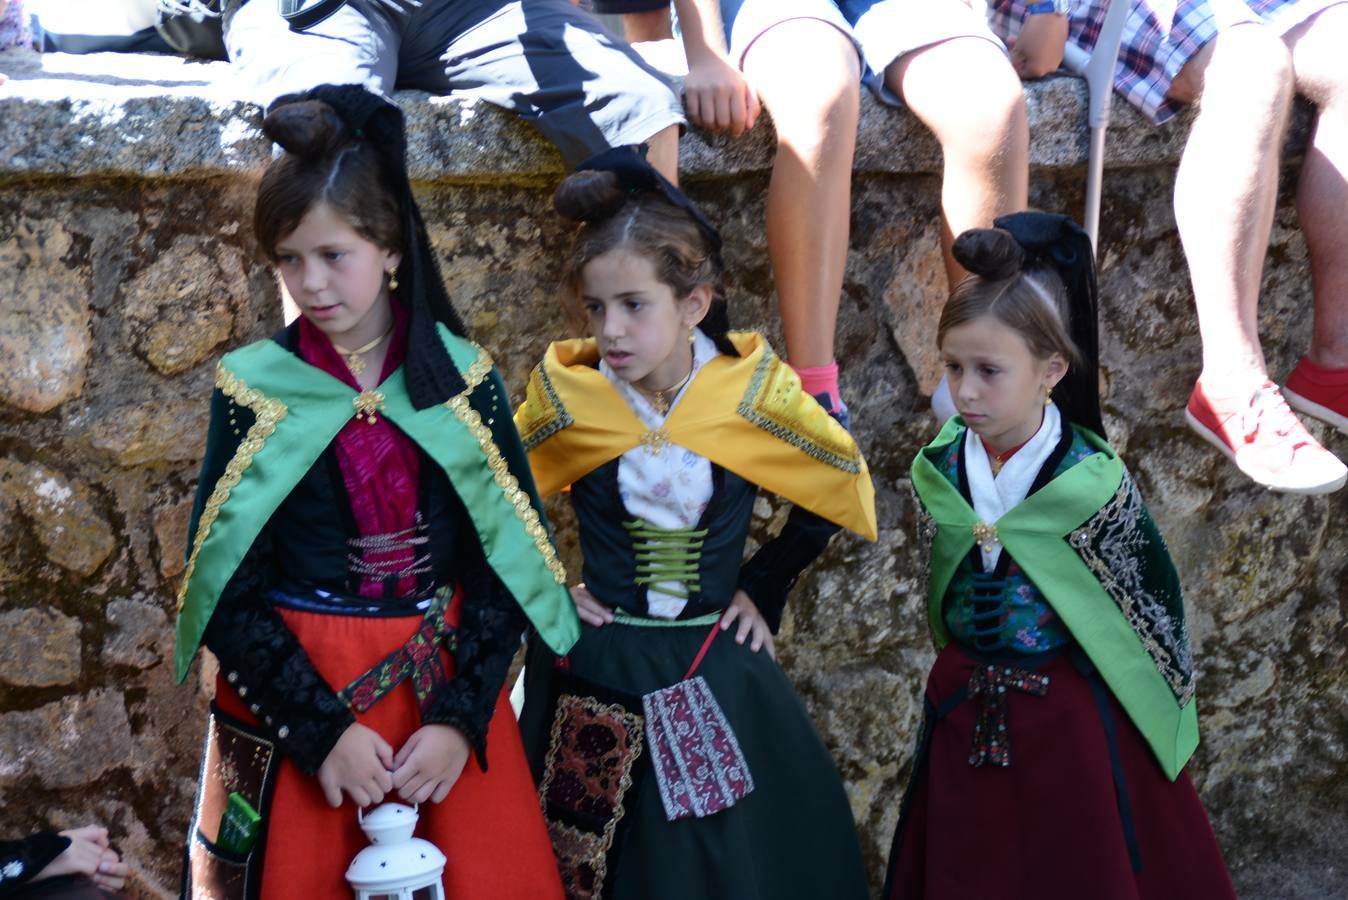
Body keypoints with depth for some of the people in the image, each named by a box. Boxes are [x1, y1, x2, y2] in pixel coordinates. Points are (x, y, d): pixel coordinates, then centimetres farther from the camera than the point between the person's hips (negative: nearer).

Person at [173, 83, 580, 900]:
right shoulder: (254, 388, -4)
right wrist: (322, 728, -13)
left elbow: (507, 557, -2)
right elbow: (226, 589, -6)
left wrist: (461, 717, -12)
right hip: (294, 698, -1)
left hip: (446, 686, 1)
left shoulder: (462, 377, -1)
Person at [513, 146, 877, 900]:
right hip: (593, 675, 0)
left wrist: (765, 589, 3)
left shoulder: (750, 387, -9)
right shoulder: (566, 394, -8)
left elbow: (841, 483, 5)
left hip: (718, 677, 0)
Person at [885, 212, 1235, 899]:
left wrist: (1158, 718, 0)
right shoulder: (935, 473, -5)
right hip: (965, 718, 4)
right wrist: (978, 678, 14)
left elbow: (1153, 610, -7)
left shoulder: (1094, 482, -17)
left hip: (1075, 721, -4)